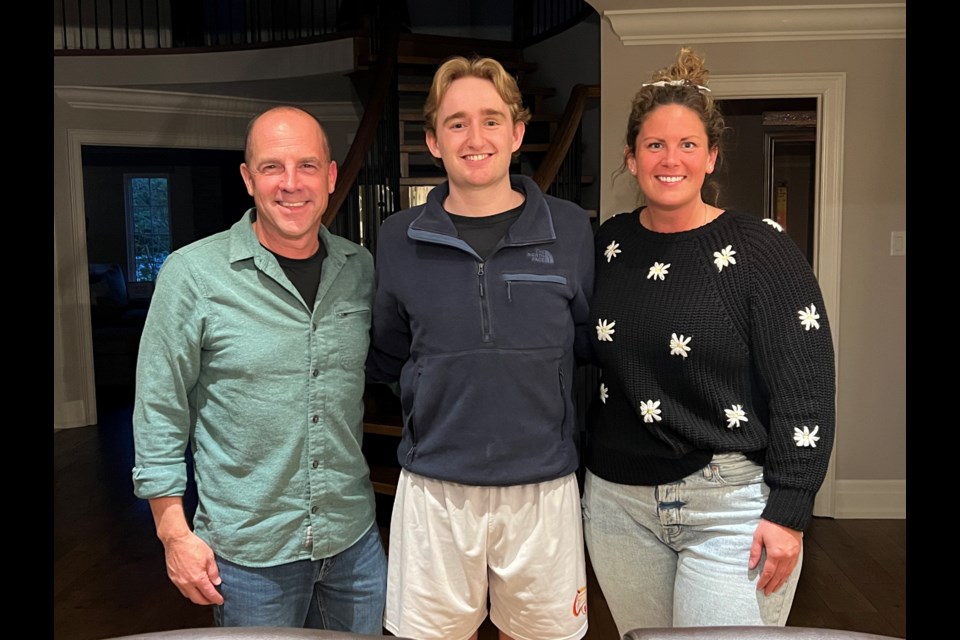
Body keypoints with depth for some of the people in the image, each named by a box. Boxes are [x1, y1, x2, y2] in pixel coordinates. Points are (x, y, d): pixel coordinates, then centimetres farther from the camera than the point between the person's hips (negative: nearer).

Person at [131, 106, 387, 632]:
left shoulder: (360, 268, -1)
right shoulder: (193, 274, -12)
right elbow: (159, 411, -7)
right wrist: (174, 532, -7)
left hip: (354, 538, 4)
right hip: (247, 550, -3)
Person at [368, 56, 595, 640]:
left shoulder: (571, 231, -2)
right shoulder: (400, 239, -1)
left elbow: (593, 346, 6)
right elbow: (386, 359, 8)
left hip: (544, 488, 0)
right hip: (434, 490, 0)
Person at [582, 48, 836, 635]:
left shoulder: (761, 250, -10)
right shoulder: (608, 245, 3)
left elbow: (805, 391, -11)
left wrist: (787, 513, -13)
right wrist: (576, 468, 10)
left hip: (731, 503, -4)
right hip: (618, 498, 4)